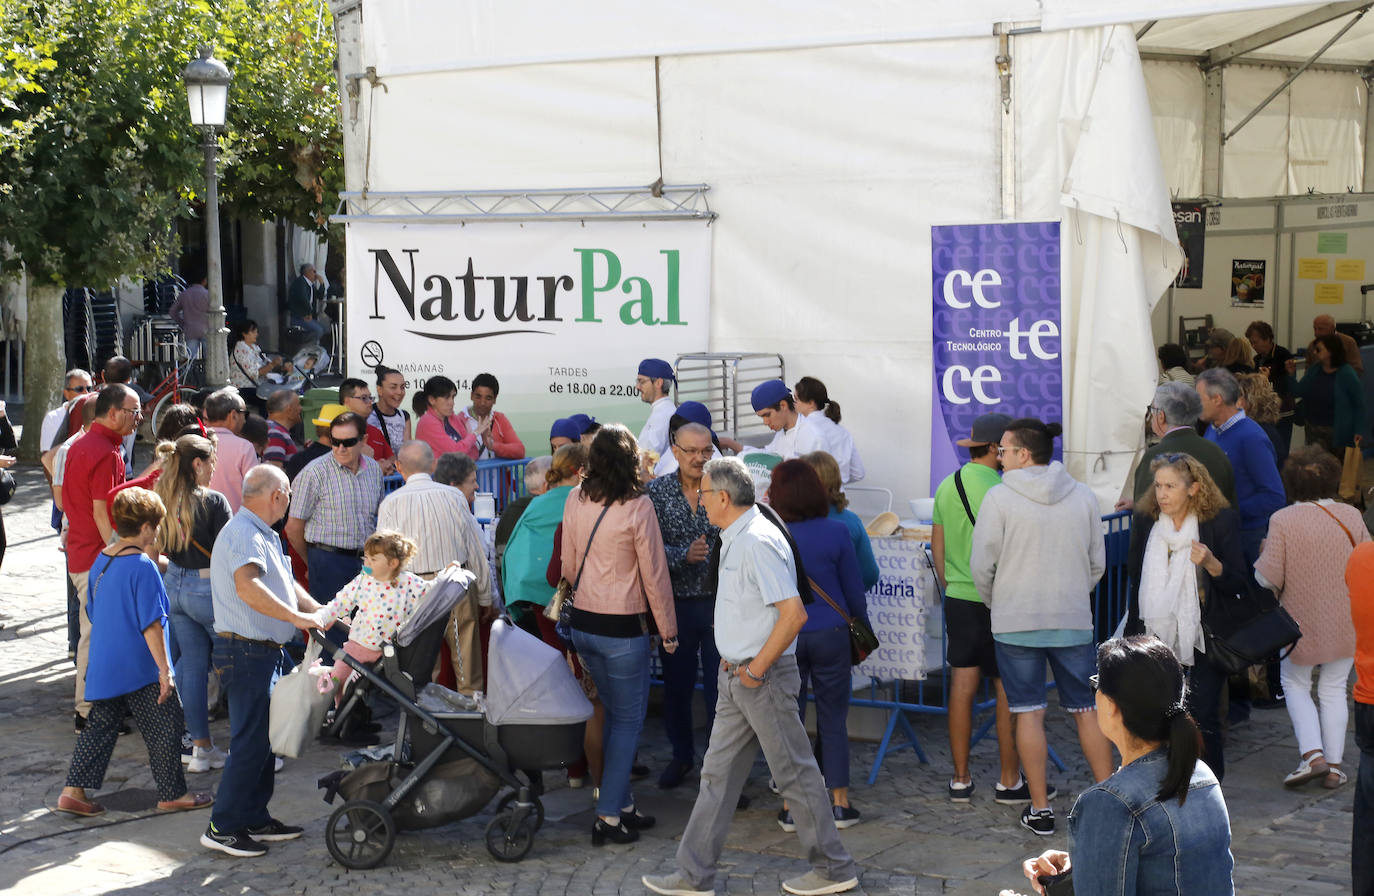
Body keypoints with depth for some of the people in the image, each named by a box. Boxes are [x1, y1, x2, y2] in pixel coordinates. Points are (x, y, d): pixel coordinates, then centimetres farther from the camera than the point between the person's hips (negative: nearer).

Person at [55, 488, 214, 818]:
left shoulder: (101, 561, 5)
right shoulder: (143, 568, -19)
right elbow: (151, 625, -20)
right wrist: (164, 669, -17)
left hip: (104, 667, 8)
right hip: (141, 667, -8)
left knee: (101, 726, 14)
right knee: (165, 728, 6)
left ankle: (74, 791, 10)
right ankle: (172, 794, 15)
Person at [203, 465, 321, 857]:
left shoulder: (263, 536, 17)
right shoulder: (242, 534, -17)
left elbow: (285, 584, 26)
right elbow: (247, 587, -33)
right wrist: (295, 617, -32)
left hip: (263, 652, 11)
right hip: (245, 652, -11)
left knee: (265, 736, 15)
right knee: (250, 740, -8)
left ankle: (255, 818, 23)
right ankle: (222, 827, -2)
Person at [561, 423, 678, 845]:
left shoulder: (575, 500, 0)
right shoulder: (637, 506, -16)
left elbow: (569, 565, 9)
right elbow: (654, 573, -10)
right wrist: (668, 631, -1)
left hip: (582, 622, 6)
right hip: (624, 628, -6)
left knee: (614, 713, 18)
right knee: (629, 720, 5)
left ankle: (621, 805, 23)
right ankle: (609, 815, 4)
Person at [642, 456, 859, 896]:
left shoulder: (758, 541, -20)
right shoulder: (734, 539, 12)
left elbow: (794, 613, -26)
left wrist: (756, 668, -19)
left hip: (764, 678, -10)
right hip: (736, 676, 10)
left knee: (795, 775, 1)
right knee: (718, 773, 11)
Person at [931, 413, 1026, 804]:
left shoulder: (946, 487, 7)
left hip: (958, 600, 6)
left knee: (961, 687, 9)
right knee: (1007, 689, 3)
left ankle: (961, 779, 14)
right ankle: (1010, 780, 9)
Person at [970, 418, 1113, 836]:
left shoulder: (998, 497, -9)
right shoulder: (1083, 496, 2)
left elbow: (981, 565, -6)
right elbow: (1098, 562, 9)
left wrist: (995, 603, 12)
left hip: (1016, 621, -3)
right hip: (1074, 621, 3)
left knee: (1028, 712, 4)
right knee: (1086, 709, 12)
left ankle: (1040, 808, 7)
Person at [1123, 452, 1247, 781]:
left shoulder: (1221, 521, -6)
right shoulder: (1144, 521, 5)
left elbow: (1239, 585, -6)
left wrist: (1212, 564, -25)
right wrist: (1132, 636, 14)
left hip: (1203, 639, -3)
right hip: (1156, 639, 4)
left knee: (1202, 717, -5)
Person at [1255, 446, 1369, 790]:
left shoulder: (1282, 521, -14)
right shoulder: (1351, 516, -5)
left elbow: (1268, 578, -15)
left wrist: (1263, 556, 6)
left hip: (1301, 621, -3)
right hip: (1345, 623, 3)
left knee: (1295, 684, 16)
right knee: (1334, 689, 15)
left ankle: (1312, 753, 0)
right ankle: (1334, 767, 14)